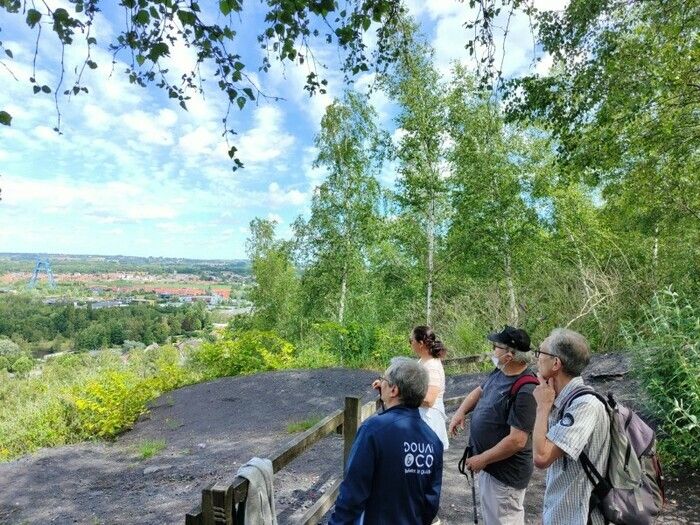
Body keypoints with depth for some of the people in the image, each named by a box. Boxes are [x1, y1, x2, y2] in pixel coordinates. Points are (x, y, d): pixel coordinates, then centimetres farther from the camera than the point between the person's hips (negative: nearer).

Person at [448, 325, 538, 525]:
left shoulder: (525, 391, -29)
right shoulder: (499, 372, -1)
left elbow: (517, 440, -30)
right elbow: (479, 391, 17)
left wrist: (482, 459, -20)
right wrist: (461, 411, 0)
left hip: (505, 474, -9)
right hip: (489, 464, 9)